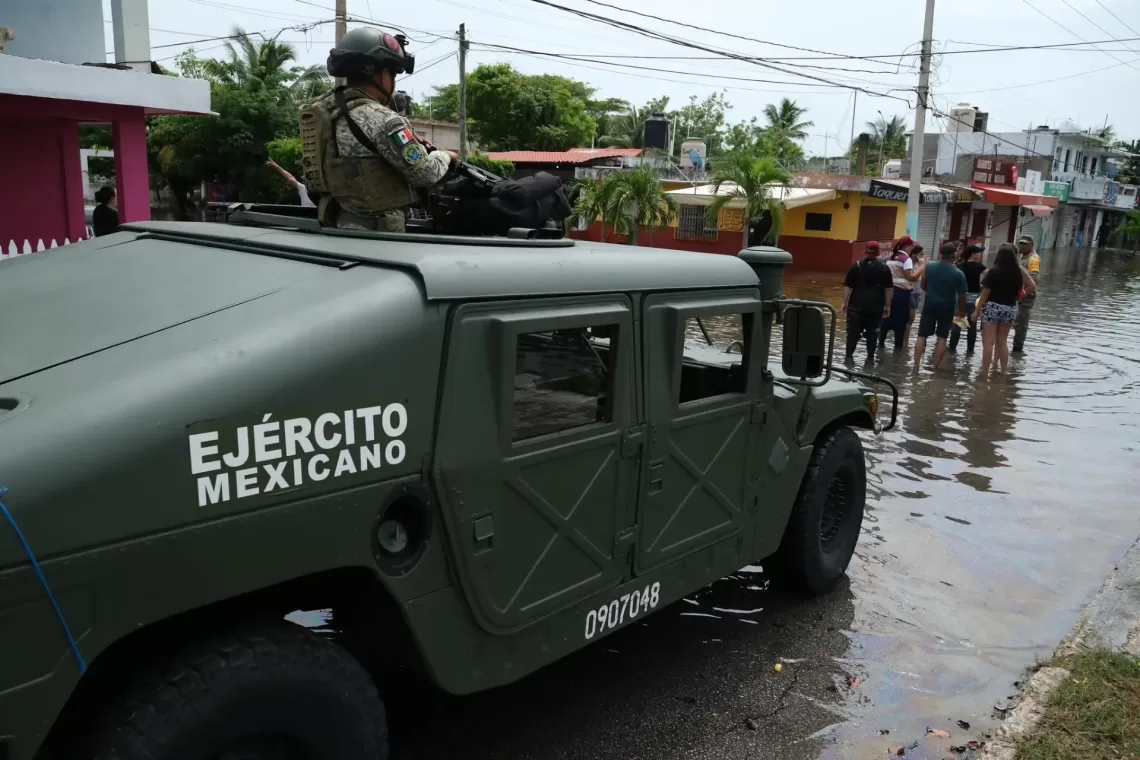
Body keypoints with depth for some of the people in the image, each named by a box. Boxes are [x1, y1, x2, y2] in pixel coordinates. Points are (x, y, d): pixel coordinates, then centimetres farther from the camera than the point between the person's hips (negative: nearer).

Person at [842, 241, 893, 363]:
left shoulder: (856, 266, -1)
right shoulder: (884, 268, 4)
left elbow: (847, 286, -2)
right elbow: (888, 289, 5)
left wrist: (845, 302, 4)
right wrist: (887, 306, 10)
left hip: (857, 304, -1)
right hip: (876, 305, 2)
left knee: (853, 330, 3)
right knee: (872, 331, 9)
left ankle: (849, 355, 1)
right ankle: (870, 356, 11)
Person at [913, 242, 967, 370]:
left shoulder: (929, 266, -7)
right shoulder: (958, 273, -12)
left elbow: (923, 286, 5)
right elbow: (961, 295, -5)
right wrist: (962, 310, 11)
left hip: (930, 305, 1)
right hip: (947, 308, -1)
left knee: (922, 336, 4)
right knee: (942, 338, 7)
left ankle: (916, 366, -1)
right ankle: (935, 367, 9)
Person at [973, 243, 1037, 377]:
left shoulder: (993, 271, -12)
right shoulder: (1019, 272, 2)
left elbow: (985, 293, -10)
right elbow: (1032, 287, 10)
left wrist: (977, 311, -3)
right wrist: (1018, 296, 15)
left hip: (992, 307, -5)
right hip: (1010, 309, 5)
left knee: (988, 342, -2)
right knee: (1003, 342, 17)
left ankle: (985, 373, -2)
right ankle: (1003, 372, 22)